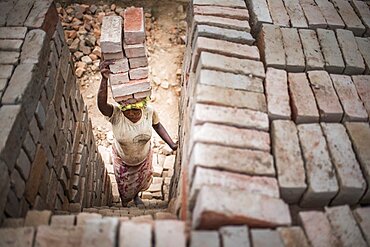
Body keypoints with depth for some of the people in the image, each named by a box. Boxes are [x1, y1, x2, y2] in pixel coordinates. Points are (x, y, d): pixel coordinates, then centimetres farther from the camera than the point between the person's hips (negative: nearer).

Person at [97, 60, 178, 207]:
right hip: (122, 160, -2)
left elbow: (157, 125, -8)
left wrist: (172, 144, -13)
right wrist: (105, 79, -75)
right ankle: (124, 204, 66)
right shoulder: (116, 115, -38)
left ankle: (136, 195, 71)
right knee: (124, 186, 29)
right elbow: (101, 105, -60)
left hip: (143, 158, 2)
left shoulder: (149, 112, -30)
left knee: (142, 181, 33)